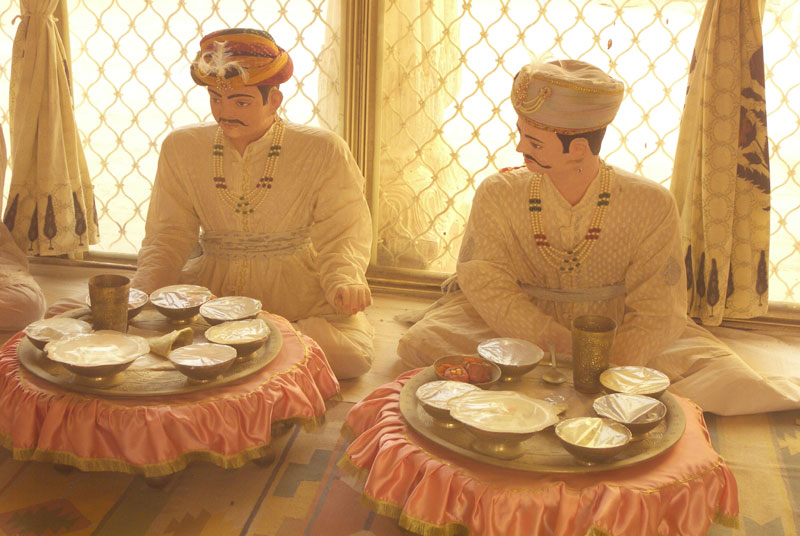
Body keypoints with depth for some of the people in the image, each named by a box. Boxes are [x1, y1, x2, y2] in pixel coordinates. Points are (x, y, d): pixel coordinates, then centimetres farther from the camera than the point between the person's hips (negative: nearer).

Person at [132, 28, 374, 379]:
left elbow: (341, 237, -6)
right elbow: (168, 234, 4)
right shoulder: (182, 148, 3)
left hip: (298, 292, -1)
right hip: (211, 287, 1)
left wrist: (344, 283, -28)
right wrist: (144, 286, -16)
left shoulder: (323, 152, -7)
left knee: (352, 355, -29)